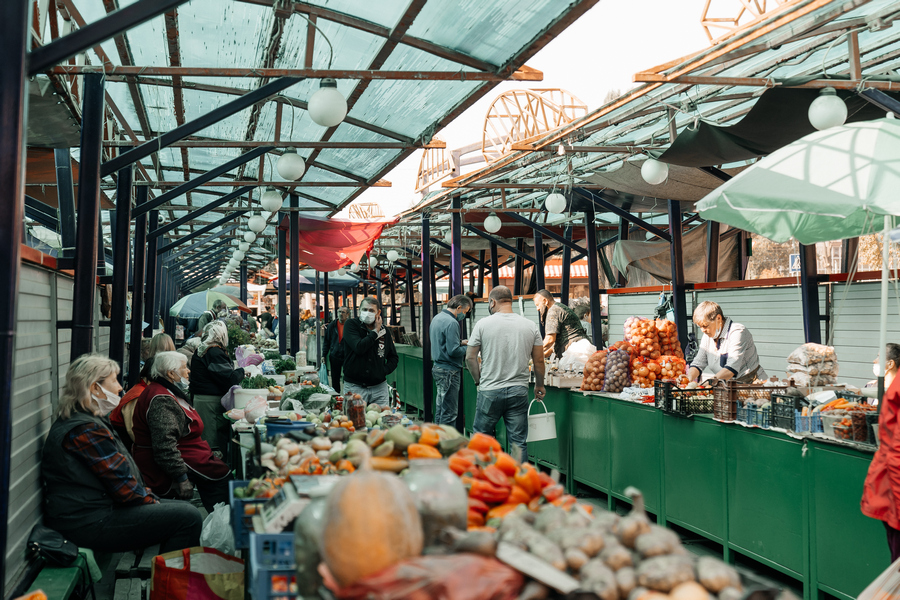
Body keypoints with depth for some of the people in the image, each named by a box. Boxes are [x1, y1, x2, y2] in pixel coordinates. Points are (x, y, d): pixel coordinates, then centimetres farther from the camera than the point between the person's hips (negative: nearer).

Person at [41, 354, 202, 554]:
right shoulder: (85, 429, -19)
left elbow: (119, 472, 17)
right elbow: (123, 486, -20)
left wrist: (149, 497, 9)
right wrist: (152, 502, -5)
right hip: (89, 525, -11)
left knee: (183, 508, 11)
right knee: (188, 518, -17)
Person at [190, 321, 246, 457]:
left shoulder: (199, 351, 12)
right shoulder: (214, 353, -17)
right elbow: (229, 378, -20)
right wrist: (243, 371, -5)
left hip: (198, 398, 9)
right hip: (212, 400, -9)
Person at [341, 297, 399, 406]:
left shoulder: (383, 330, 9)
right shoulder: (351, 324, -3)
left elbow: (394, 357, 19)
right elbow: (359, 348, -20)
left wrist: (384, 370, 0)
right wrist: (375, 332, -11)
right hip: (354, 387, -3)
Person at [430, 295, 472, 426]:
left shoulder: (437, 318, 13)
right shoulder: (451, 323, -19)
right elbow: (453, 351, -22)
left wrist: (460, 342, 14)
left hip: (438, 366, 10)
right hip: (449, 371, -10)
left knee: (440, 408, 18)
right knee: (450, 411, -5)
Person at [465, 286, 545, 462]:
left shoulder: (483, 324, -5)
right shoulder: (531, 327, 2)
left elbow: (470, 358, -2)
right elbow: (539, 361, 6)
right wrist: (539, 385, 20)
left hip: (490, 392, -2)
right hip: (519, 392, 2)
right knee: (519, 442, 7)